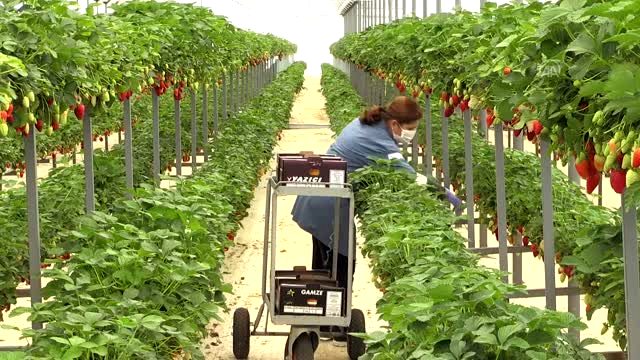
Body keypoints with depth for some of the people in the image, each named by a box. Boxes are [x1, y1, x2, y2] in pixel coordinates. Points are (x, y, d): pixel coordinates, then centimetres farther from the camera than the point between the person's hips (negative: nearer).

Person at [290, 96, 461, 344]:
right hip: (331, 209, -10)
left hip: (314, 201, 10)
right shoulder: (381, 146, -22)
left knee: (322, 262, 17)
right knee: (343, 265, 2)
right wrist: (448, 197, -18)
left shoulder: (364, 123, 7)